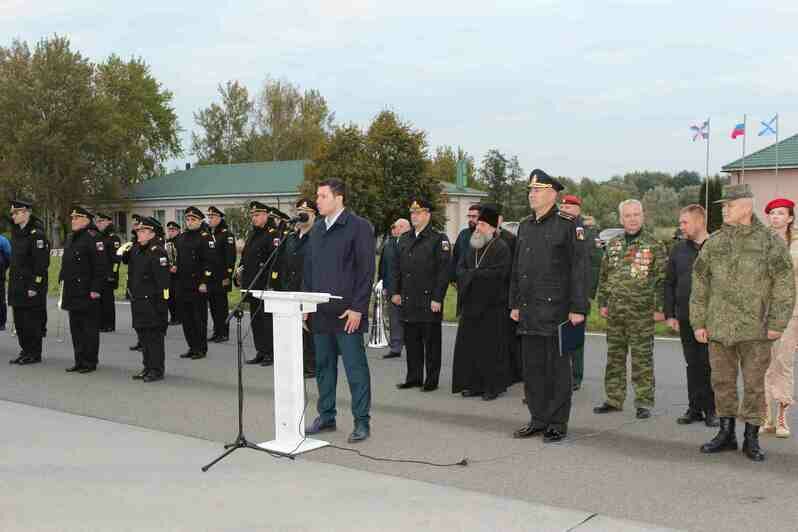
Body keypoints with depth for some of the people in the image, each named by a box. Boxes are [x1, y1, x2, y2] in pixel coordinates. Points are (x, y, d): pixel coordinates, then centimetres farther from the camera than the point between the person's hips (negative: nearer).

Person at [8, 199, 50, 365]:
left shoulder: (36, 234, -14)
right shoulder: (16, 231, 13)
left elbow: (42, 263, -17)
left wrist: (35, 286, -19)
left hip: (32, 286, -9)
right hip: (17, 285, 9)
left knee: (32, 320, -2)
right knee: (19, 320, 13)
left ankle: (35, 354, 7)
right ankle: (25, 350, 23)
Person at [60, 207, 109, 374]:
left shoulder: (93, 238, -13)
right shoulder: (71, 239, 16)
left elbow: (101, 266, -18)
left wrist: (95, 289, -20)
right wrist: (63, 280, 18)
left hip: (87, 293, -9)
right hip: (72, 293, 9)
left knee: (89, 329, -1)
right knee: (76, 328, 14)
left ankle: (90, 362, 7)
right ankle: (79, 361, 23)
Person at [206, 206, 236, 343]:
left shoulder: (227, 235, -7)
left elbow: (230, 256, -12)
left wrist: (227, 276, -17)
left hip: (221, 278, -7)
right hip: (209, 277, 7)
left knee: (221, 305, -2)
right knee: (213, 305, 11)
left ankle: (224, 333, 5)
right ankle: (216, 331, 19)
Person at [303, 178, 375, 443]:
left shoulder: (359, 227, -6)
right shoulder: (316, 229, 15)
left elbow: (366, 270, -11)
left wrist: (357, 308, -15)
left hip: (346, 313, -7)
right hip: (320, 312, 7)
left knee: (355, 368, 0)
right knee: (324, 366, 13)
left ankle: (362, 422, 8)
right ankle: (326, 416, 24)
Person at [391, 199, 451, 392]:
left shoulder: (439, 240, -4)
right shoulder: (405, 239, 15)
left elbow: (444, 271, -8)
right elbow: (396, 267, 18)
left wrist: (437, 298, -13)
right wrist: (395, 292, 9)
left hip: (429, 301, -6)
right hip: (408, 301, 6)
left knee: (431, 343, 2)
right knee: (411, 341, 11)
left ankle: (432, 380, 10)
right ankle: (413, 378, 21)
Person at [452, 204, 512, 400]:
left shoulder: (501, 248, -7)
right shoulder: (473, 247, 16)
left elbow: (498, 273, -19)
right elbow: (460, 268, 13)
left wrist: (472, 274, -12)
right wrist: (474, 275, -8)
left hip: (492, 305, -7)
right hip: (471, 304, 7)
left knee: (491, 348, -2)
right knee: (469, 346, 7)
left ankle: (493, 386, 7)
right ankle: (474, 384, 16)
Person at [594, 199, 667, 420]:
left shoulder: (654, 245, -2)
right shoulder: (613, 245, 12)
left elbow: (662, 279, -5)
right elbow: (604, 276, 17)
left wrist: (659, 308, -10)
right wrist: (602, 303, 11)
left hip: (641, 312, -5)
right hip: (614, 312, 5)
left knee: (642, 359, 0)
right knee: (614, 357, 11)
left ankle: (644, 403, 8)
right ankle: (614, 399, 20)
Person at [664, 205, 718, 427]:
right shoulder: (678, 249, 10)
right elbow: (669, 284, 12)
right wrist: (670, 314, 5)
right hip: (686, 317, 4)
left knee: (710, 364, 1)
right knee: (693, 364, 10)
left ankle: (711, 409, 12)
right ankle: (695, 408, 17)